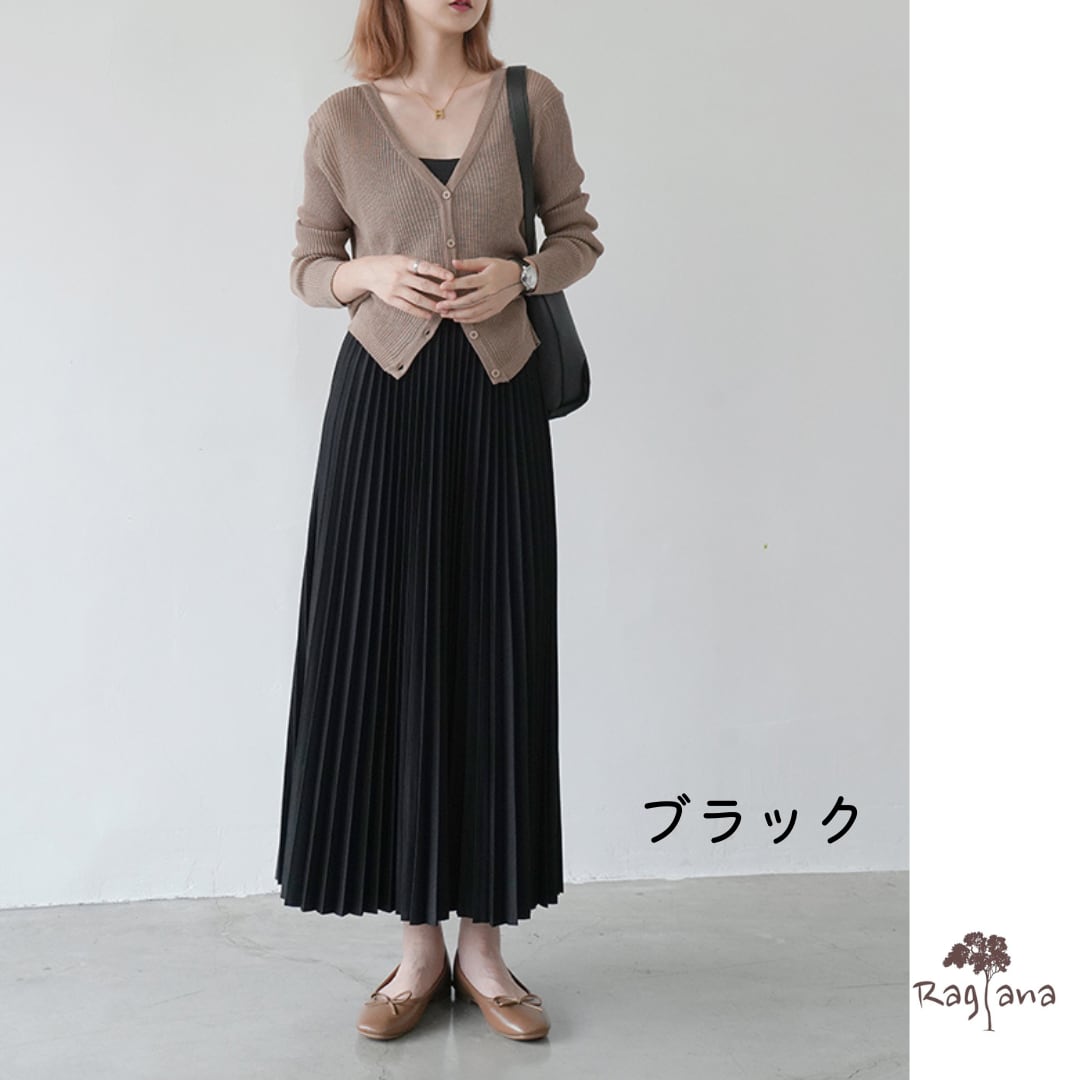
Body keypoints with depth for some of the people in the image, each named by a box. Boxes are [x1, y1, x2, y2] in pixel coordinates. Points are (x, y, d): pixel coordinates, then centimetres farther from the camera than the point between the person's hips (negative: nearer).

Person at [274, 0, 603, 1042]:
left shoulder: (530, 100, 8)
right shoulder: (342, 120, 8)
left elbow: (578, 234, 14)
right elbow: (308, 266, 13)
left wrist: (519, 271, -7)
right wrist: (372, 271, -8)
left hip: (496, 400, 1)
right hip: (384, 395, 0)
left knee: (497, 651, 0)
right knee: (386, 649, -2)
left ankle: (482, 943, 14)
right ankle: (418, 943, 14)